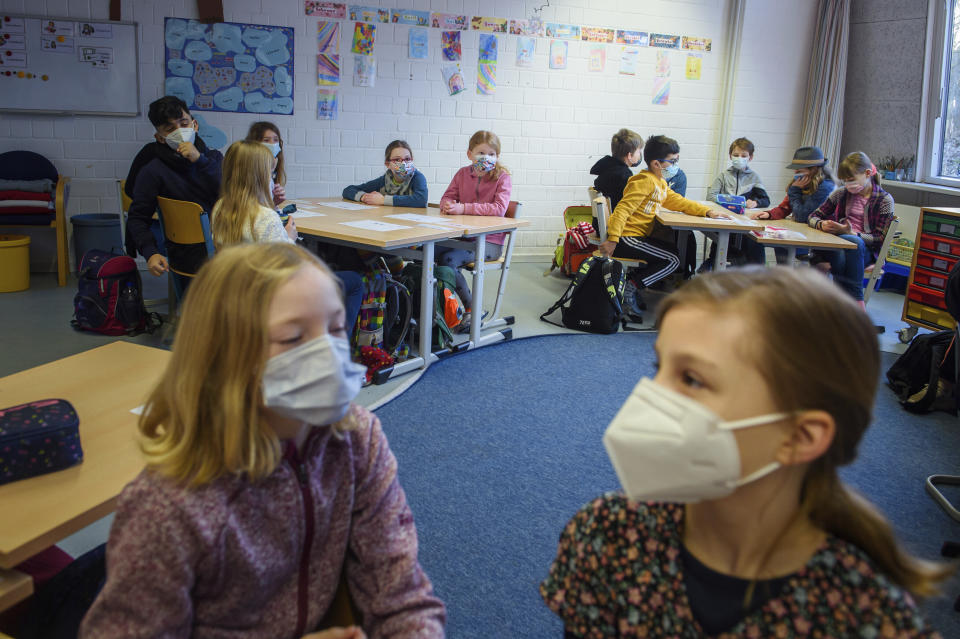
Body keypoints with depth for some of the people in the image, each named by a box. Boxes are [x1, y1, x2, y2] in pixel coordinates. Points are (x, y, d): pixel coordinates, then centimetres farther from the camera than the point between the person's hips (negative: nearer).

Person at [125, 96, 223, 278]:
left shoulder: (213, 158, 15)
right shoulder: (152, 171, 4)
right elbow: (137, 218, 8)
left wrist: (200, 160, -9)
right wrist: (150, 253, -9)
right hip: (189, 249, -4)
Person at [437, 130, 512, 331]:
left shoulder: (502, 177, -7)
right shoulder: (463, 174, 9)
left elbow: (499, 209, -21)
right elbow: (448, 196, 11)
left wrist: (464, 208, -27)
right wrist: (448, 205, -16)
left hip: (490, 241, -5)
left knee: (448, 259, -27)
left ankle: (472, 306, -8)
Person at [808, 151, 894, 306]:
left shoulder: (884, 200, 3)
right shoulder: (841, 193, 13)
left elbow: (879, 239, -4)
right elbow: (813, 217, 16)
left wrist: (850, 233, -20)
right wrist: (822, 224, -10)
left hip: (865, 250, -2)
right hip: (835, 246, 2)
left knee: (853, 242, -39)